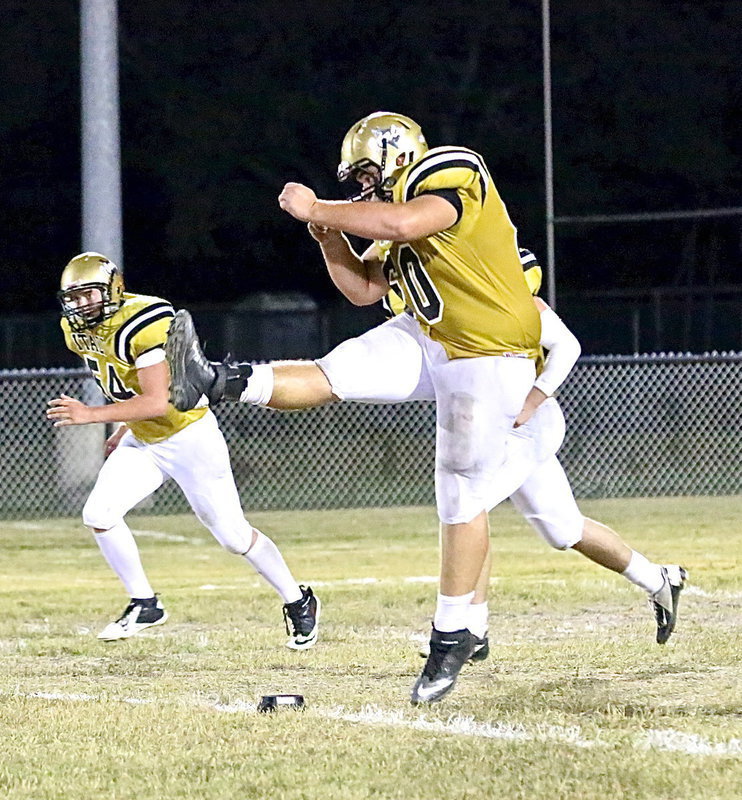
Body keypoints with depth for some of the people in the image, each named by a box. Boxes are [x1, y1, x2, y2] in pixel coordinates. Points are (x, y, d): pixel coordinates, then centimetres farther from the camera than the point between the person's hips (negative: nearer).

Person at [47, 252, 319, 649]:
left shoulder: (144, 323, -28)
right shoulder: (80, 332, -1)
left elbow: (159, 402, -34)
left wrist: (92, 415, -36)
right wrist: (125, 429, 10)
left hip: (189, 435, -8)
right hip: (143, 440, 8)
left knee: (233, 535, -1)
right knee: (99, 514, -9)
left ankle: (298, 602, 19)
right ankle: (144, 605, 7)